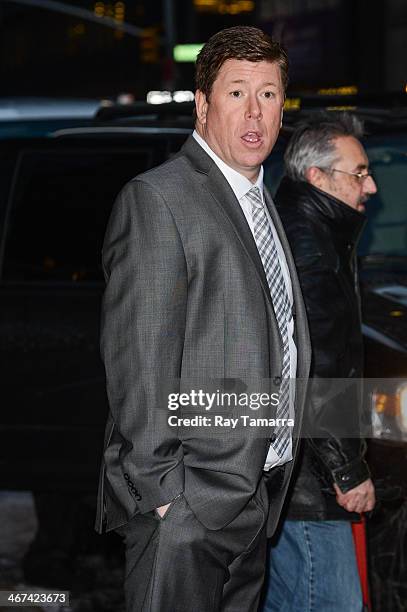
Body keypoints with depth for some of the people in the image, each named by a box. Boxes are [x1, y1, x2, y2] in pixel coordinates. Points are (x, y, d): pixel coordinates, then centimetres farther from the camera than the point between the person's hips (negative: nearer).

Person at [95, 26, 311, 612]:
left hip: (256, 495, 8)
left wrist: (273, 475, 14)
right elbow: (137, 360, -16)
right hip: (185, 501, -8)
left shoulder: (261, 202, 17)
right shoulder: (157, 198, -11)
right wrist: (161, 491, -19)